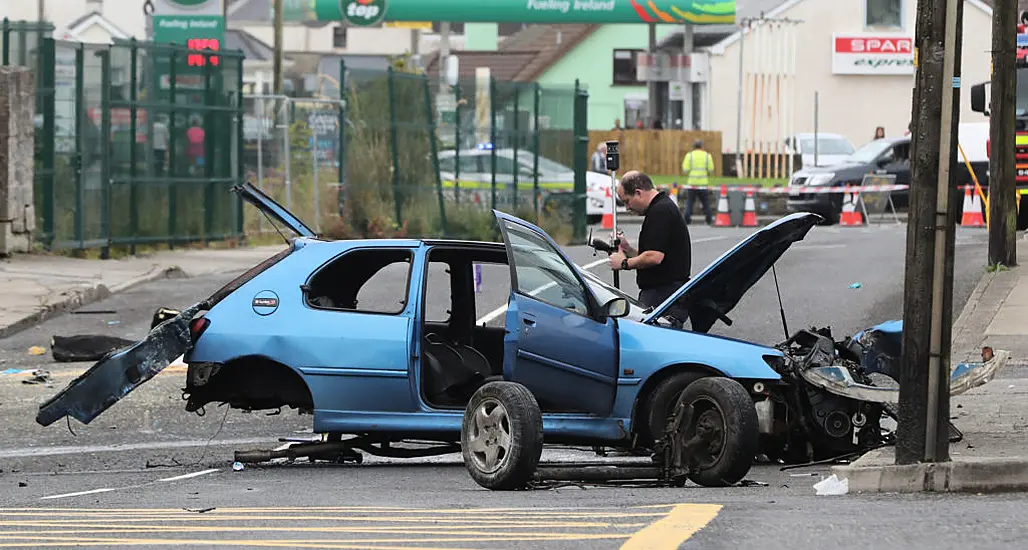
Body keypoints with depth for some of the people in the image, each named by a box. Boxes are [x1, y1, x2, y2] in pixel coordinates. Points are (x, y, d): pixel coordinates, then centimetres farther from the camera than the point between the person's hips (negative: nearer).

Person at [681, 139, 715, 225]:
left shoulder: (689, 155, -3)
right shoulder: (707, 156, 0)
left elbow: (685, 169, -6)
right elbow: (711, 169, -1)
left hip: (692, 182, -1)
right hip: (703, 183, 1)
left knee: (689, 202, 5)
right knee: (706, 202, 10)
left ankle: (687, 219, -2)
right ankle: (709, 220, 12)